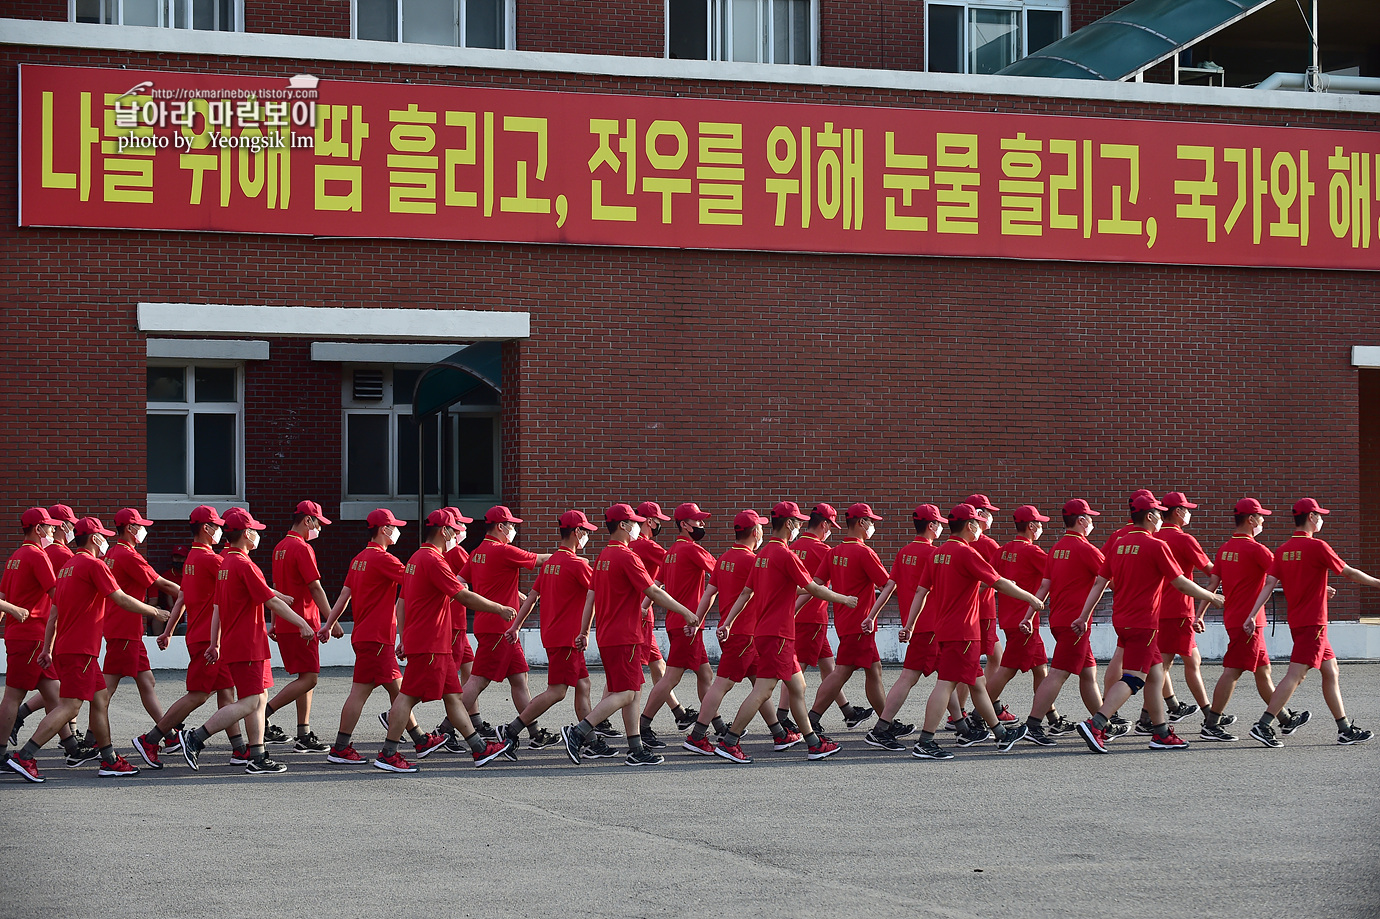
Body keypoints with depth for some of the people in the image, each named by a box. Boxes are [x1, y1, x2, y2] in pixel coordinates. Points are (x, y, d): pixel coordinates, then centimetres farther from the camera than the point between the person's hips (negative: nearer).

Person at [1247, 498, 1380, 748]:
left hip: (1298, 621, 9)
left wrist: (1252, 615, -1)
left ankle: (1345, 729, 19)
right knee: (1296, 674, -11)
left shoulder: (1283, 550, 8)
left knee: (1331, 671, 15)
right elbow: (1349, 573, -5)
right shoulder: (1317, 546, -13)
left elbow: (1269, 583, 2)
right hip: (1312, 622, -9)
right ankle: (1263, 726, -16)